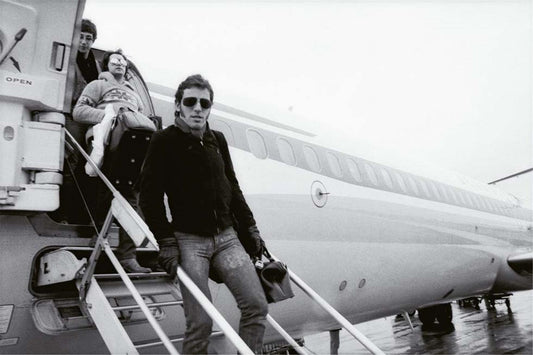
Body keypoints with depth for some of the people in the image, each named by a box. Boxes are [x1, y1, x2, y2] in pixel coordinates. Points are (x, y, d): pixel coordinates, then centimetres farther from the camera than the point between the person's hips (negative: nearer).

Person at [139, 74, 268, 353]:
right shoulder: (164, 141, -3)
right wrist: (166, 242, -14)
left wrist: (249, 228, 17)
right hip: (189, 240, -5)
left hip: (227, 236, 5)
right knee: (201, 322, -8)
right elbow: (149, 195, -8)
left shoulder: (217, 140, 13)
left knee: (257, 306, -1)